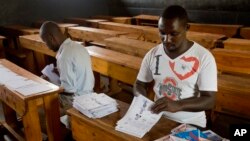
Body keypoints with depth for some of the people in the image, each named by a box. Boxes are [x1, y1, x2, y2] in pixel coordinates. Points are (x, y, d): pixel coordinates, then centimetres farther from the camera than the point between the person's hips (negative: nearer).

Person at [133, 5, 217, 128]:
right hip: (158, 118, 4)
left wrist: (177, 105, -31)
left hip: (191, 124, -3)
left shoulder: (204, 57, -13)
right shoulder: (152, 54, -2)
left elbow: (209, 100, -15)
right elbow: (140, 84, 10)